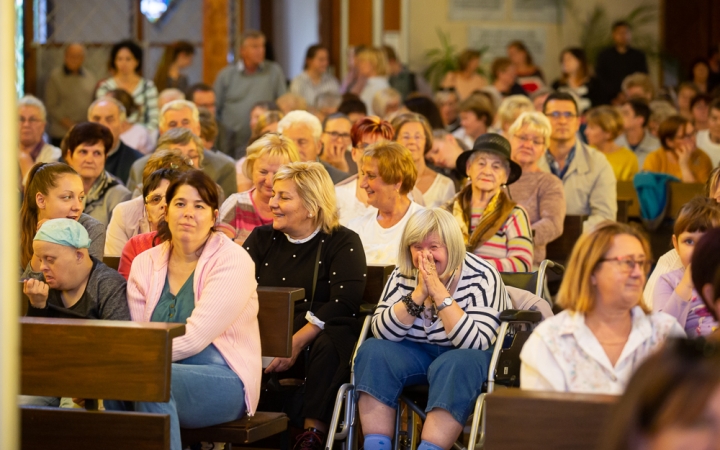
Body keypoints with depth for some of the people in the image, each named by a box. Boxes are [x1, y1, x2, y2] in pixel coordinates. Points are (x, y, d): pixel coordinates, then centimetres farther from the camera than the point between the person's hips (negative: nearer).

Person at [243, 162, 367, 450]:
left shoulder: (343, 242, 0)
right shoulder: (262, 238, 14)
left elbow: (343, 303, -13)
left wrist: (297, 342, -23)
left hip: (321, 336, -3)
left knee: (329, 346, -38)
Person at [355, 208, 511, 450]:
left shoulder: (481, 276, -18)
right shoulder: (403, 275, -4)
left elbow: (475, 344, -27)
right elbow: (382, 332, -12)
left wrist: (439, 292, -30)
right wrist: (419, 293, -23)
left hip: (463, 357, -4)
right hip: (418, 353, 4)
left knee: (453, 367, -36)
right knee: (373, 352, -21)